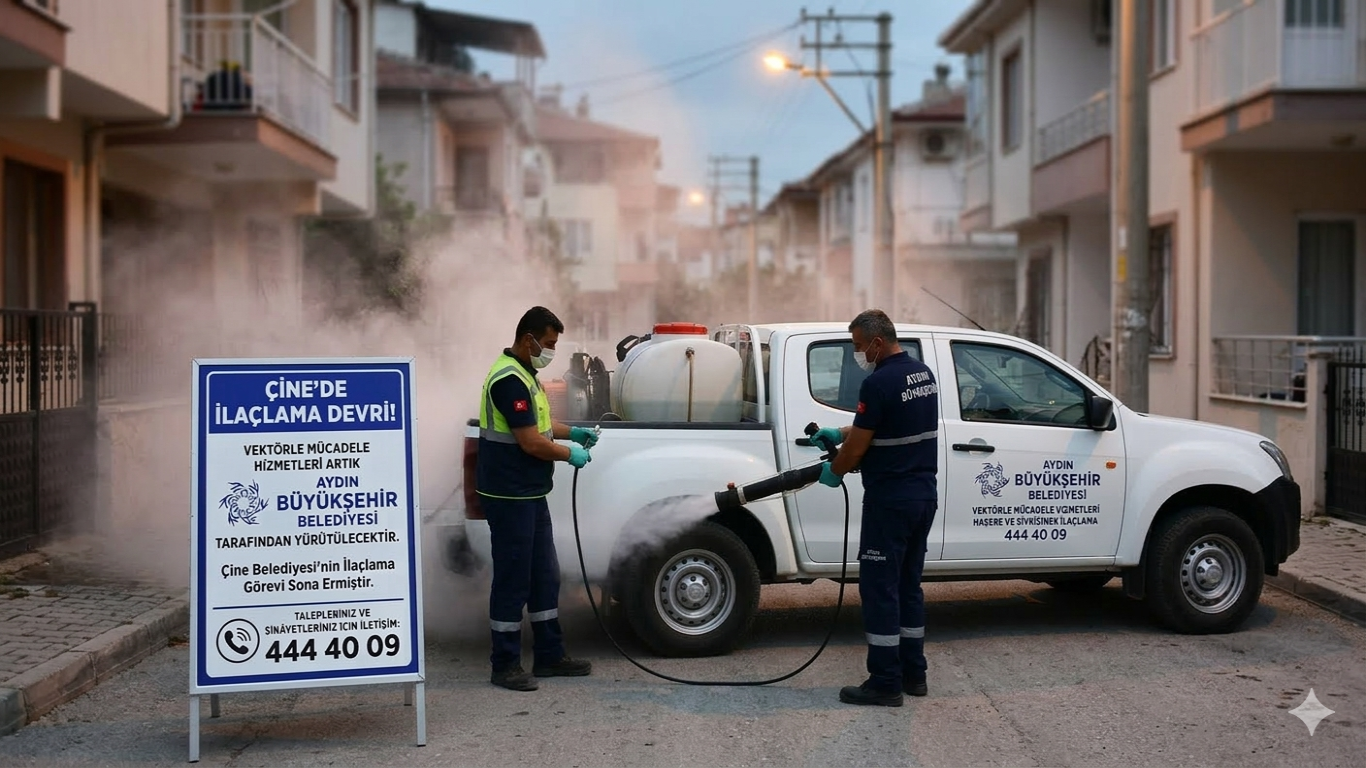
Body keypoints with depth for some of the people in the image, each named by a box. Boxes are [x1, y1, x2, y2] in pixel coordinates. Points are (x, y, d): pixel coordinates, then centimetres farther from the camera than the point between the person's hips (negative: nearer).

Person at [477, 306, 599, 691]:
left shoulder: (524, 374, 13)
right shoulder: (509, 379, -20)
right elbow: (531, 443, -23)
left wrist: (572, 432, 13)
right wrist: (571, 454, -9)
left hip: (529, 494, 10)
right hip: (509, 496, -10)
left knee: (544, 576, 14)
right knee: (512, 580, -3)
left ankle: (549, 655, 22)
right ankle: (505, 665, 5)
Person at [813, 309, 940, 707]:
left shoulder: (879, 382, -18)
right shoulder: (923, 373, 11)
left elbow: (859, 445, -12)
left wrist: (834, 472, 5)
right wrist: (838, 433, 24)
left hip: (890, 501, -9)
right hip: (924, 495, 9)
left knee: (879, 587, -3)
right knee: (908, 585, 16)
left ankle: (885, 682, 0)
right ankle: (912, 674, 21)